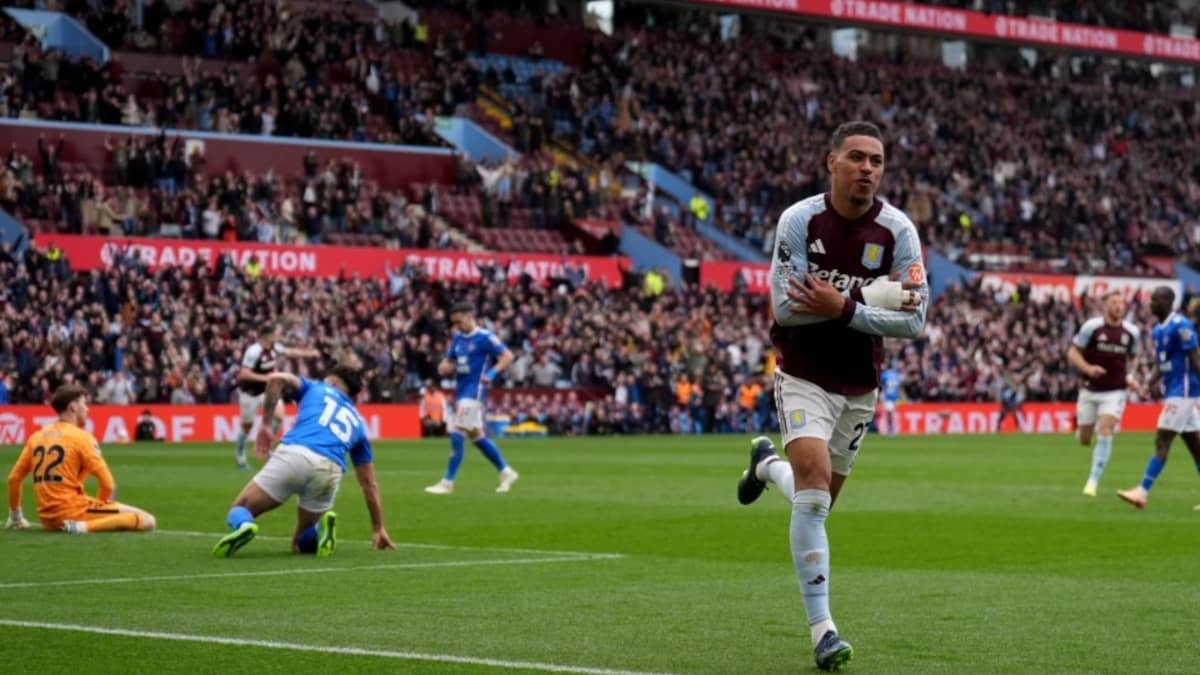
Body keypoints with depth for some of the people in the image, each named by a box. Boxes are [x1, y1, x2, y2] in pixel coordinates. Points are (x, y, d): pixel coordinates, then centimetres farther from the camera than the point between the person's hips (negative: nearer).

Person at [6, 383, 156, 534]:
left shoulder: (36, 437, 10)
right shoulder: (81, 437, -8)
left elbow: (13, 478, 13)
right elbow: (108, 485, -12)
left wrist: (15, 516, 26)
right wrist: (100, 503, 7)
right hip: (74, 512, -8)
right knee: (147, 521, -15)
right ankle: (85, 526, -24)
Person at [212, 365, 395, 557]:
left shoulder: (315, 388, 29)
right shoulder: (357, 422, 34)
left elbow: (276, 378, 7)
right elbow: (369, 483, 36)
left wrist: (266, 425, 13)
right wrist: (378, 529, 43)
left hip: (293, 454, -2)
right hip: (329, 470, 3)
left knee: (239, 511, 13)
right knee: (302, 544, 24)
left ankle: (242, 525, -27)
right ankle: (322, 528, -14)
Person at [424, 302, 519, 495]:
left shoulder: (485, 337, -10)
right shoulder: (457, 338, 13)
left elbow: (507, 356, -10)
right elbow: (449, 361, 21)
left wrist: (492, 373, -24)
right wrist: (444, 367, -3)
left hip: (474, 391, -9)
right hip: (460, 390, 9)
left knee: (457, 435, -13)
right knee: (476, 436, 14)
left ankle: (447, 482, -11)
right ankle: (506, 472, 26)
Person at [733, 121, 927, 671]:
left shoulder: (898, 230, -10)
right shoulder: (799, 220, -13)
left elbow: (914, 320, -14)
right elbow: (785, 306, -19)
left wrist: (843, 307, -26)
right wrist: (874, 300, -23)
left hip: (859, 386, 3)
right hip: (803, 377, -3)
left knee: (818, 501, 16)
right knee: (813, 488, -22)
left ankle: (767, 464, 52)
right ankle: (822, 630, -17)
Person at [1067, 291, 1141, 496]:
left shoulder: (1132, 332, -1)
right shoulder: (1091, 327, -10)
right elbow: (1072, 352, -7)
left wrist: (1128, 377, 4)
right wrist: (1088, 368, -24)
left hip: (1114, 392, 1)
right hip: (1090, 390, -1)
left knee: (1105, 433, -18)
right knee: (1084, 441, 6)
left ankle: (1093, 481, -9)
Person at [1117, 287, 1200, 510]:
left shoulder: (1181, 326, -14)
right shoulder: (1158, 331, 14)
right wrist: (1150, 385, 10)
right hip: (1173, 391, 9)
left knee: (1162, 442, -10)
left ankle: (1142, 492, -11)